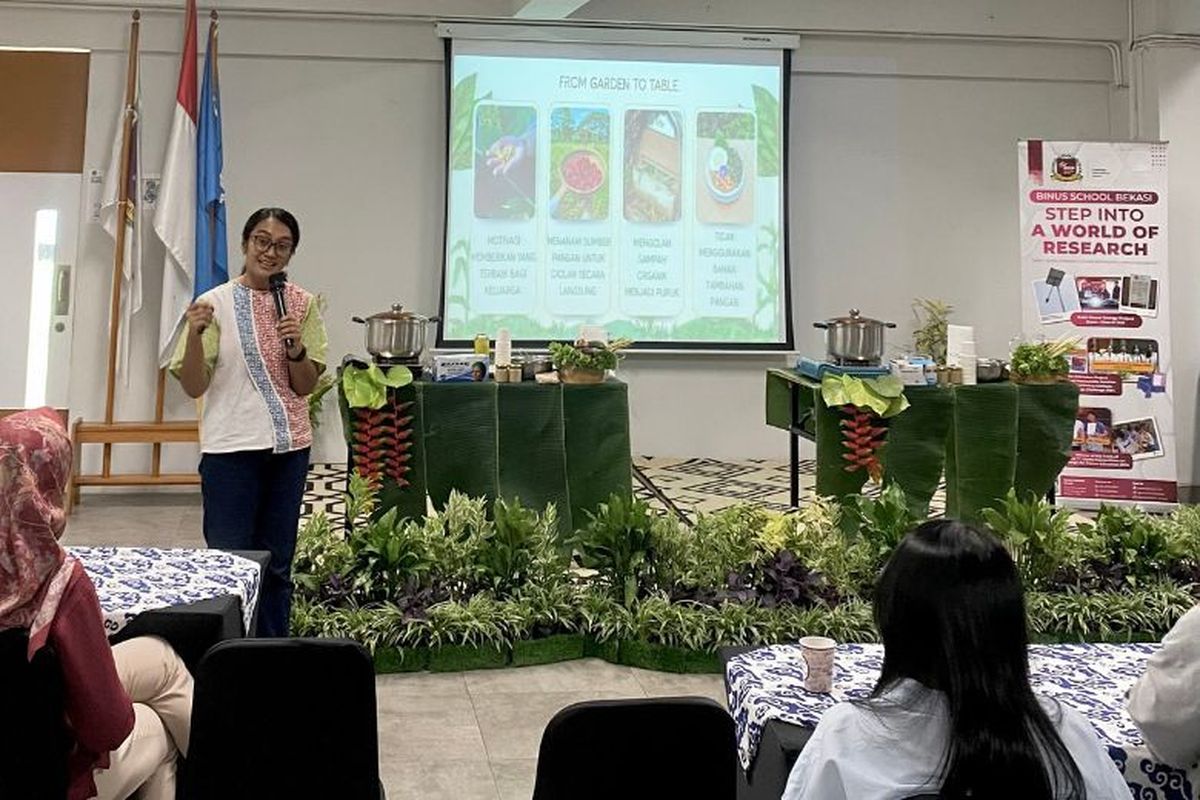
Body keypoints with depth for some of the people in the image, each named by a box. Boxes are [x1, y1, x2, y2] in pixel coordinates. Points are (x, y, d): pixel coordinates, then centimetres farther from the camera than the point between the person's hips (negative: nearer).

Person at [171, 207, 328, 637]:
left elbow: (305, 386, 4)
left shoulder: (302, 304, 5)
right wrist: (195, 335, -19)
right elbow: (194, 387, -4)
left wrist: (295, 348, -14)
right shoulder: (217, 303, -4)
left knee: (276, 566, 12)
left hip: (288, 448, 3)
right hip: (231, 447, -3)